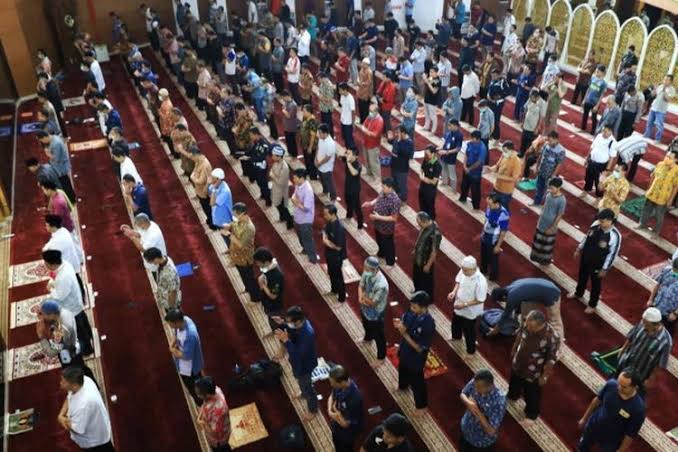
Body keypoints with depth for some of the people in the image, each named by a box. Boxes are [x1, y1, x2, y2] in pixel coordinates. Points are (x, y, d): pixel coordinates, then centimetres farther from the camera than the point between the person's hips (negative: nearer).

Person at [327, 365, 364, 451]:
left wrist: (334, 412, -20)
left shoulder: (354, 398, -42)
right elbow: (331, 396, 0)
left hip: (347, 432, -6)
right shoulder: (340, 385, -21)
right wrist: (330, 411, -18)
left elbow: (345, 423, -32)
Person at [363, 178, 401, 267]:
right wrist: (370, 203, -8)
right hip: (378, 224, 7)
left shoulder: (395, 201, -35)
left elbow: (394, 218, -30)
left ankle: (390, 262, 42)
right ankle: (381, 253, 60)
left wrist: (378, 217, -31)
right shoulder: (383, 193, -11)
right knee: (379, 241, 32)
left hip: (386, 228, -7)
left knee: (388, 244, 17)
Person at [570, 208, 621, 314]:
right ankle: (578, 293, 59)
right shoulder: (596, 225, -14)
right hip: (585, 257, 5)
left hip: (597, 264, -5)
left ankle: (592, 305, 42)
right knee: (582, 277, 29)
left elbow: (613, 254, -21)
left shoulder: (615, 236, -30)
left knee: (595, 284, 18)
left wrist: (604, 269, -14)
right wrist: (579, 249, 12)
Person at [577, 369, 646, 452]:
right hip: (593, 427, 3)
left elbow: (630, 434, -20)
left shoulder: (638, 408, -35)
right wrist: (584, 418, 7)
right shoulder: (611, 384, -26)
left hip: (611, 440, -3)